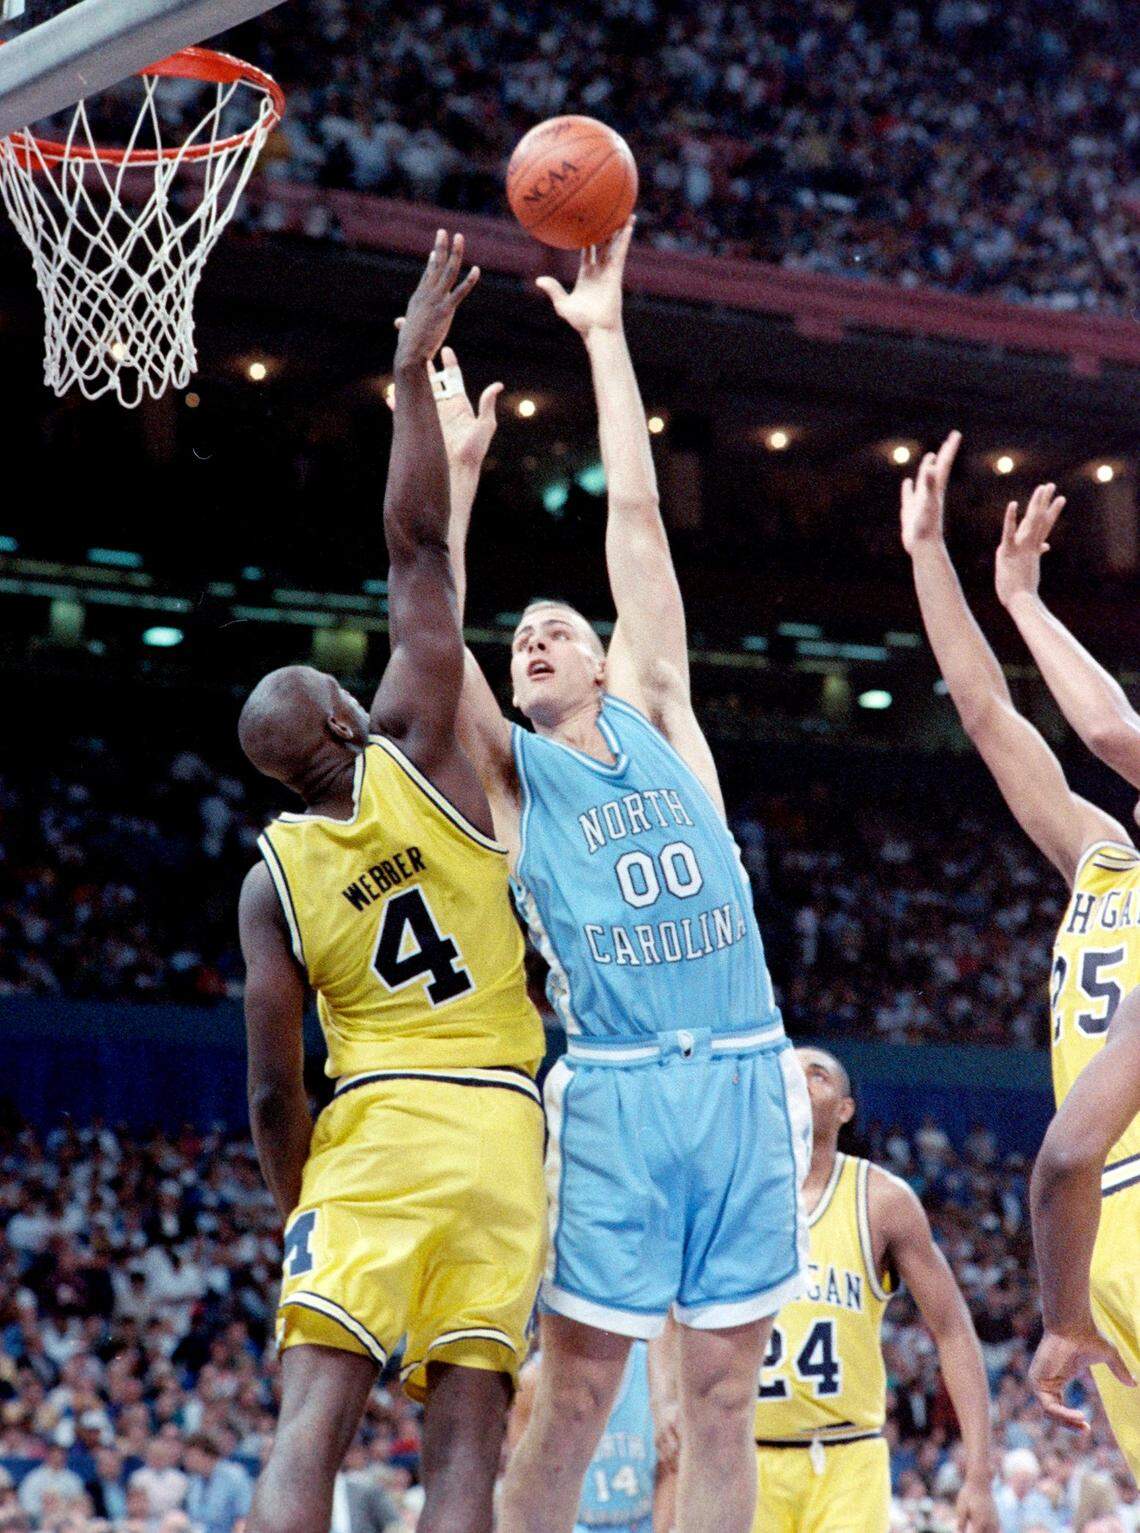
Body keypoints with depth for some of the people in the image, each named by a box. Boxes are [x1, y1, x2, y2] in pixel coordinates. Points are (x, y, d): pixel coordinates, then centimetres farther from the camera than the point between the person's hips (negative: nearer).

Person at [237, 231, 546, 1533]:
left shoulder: (272, 876, 2)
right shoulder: (413, 757, -1)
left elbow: (272, 1093, 0)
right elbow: (415, 544, 1)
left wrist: (295, 1215, 14)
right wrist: (412, 372, 6)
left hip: (370, 1132, 0)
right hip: (499, 1131, 0)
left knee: (313, 1417, -5)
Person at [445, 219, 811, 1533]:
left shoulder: (658, 720, 17)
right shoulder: (510, 773, 11)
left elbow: (636, 519, 15)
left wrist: (605, 337, 16)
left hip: (746, 1079, 3)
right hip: (616, 1091, -3)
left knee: (721, 1399, 4)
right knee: (574, 1397, -4)